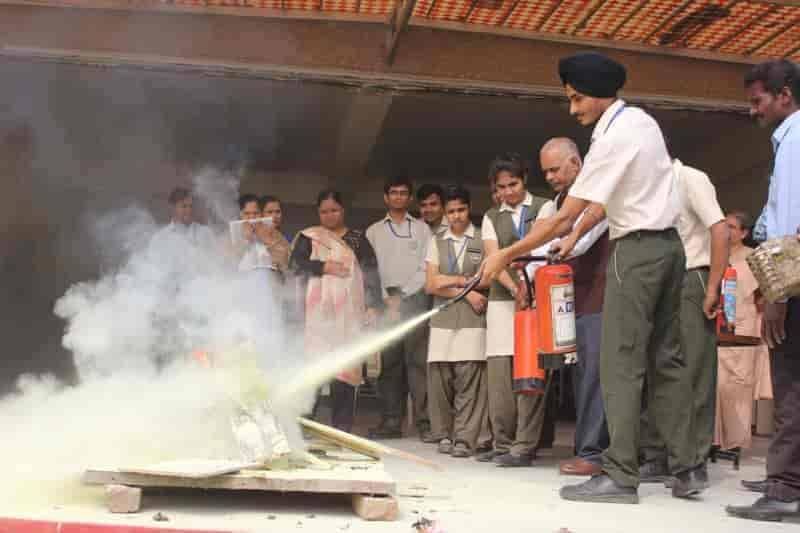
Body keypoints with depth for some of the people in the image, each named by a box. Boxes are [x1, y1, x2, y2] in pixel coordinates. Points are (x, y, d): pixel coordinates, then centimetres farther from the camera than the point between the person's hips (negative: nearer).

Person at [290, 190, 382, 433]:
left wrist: (373, 306, -2)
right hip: (318, 312, 0)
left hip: (349, 313, 0)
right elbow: (296, 264, -1)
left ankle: (342, 425, 4)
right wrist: (323, 267, -12)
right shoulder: (308, 237, 12)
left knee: (346, 366, -3)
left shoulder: (357, 238, 11)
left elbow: (371, 272, 6)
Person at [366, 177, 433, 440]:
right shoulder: (373, 231, 17)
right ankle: (391, 421, 5)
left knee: (417, 360, -8)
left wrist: (402, 296, -4)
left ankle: (424, 421, -7)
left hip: (414, 299, -2)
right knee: (389, 363, 0)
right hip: (384, 302, 2)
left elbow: (426, 268, 4)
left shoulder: (421, 228, 12)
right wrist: (386, 298, -4)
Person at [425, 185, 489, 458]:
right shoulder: (436, 241, 14)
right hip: (442, 320, 3)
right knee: (439, 380, 2)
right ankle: (444, 435, 14)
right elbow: (431, 286, 4)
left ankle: (464, 439, -3)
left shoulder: (483, 240, 7)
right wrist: (466, 292, -6)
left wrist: (455, 280, -3)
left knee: (470, 380, -8)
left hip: (473, 321, -2)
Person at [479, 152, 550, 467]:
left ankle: (524, 447, -2)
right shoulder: (491, 218, 14)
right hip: (502, 300, 3)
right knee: (499, 374, 2)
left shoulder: (545, 208, 7)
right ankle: (502, 444, 12)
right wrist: (515, 287, -16)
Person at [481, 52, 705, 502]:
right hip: (669, 245, 9)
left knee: (622, 363, -5)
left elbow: (564, 215, -18)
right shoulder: (642, 120, 11)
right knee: (665, 357, 11)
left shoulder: (613, 139, -17)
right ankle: (685, 469, 14)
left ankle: (621, 476, -1)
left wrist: (507, 255, -13)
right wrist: (577, 234, 7)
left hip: (638, 251, -9)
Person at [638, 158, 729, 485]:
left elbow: (720, 232, -14)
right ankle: (656, 458, 12)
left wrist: (713, 290, -18)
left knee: (693, 374, -4)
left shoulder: (691, 179, -5)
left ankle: (694, 463, 3)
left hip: (691, 282, -7)